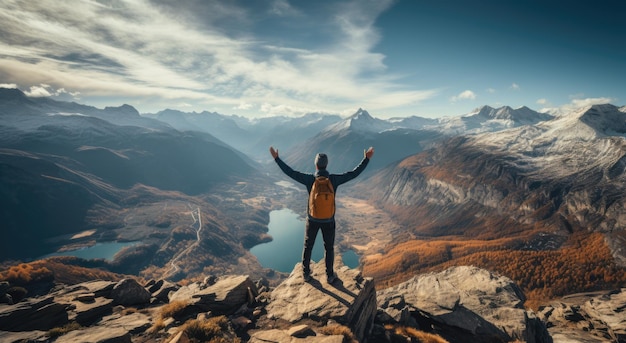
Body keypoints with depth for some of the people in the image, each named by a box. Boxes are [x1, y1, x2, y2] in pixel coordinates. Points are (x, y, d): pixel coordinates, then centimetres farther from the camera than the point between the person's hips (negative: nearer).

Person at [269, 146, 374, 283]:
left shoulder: (309, 179, -18)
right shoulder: (334, 179, -17)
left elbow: (290, 172, -16)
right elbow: (354, 173, -11)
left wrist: (276, 158, -9)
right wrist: (366, 158, -3)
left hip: (312, 219, 0)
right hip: (328, 220, 0)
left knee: (308, 246, 20)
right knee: (329, 247, 19)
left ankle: (306, 273, 34)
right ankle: (330, 275, 30)